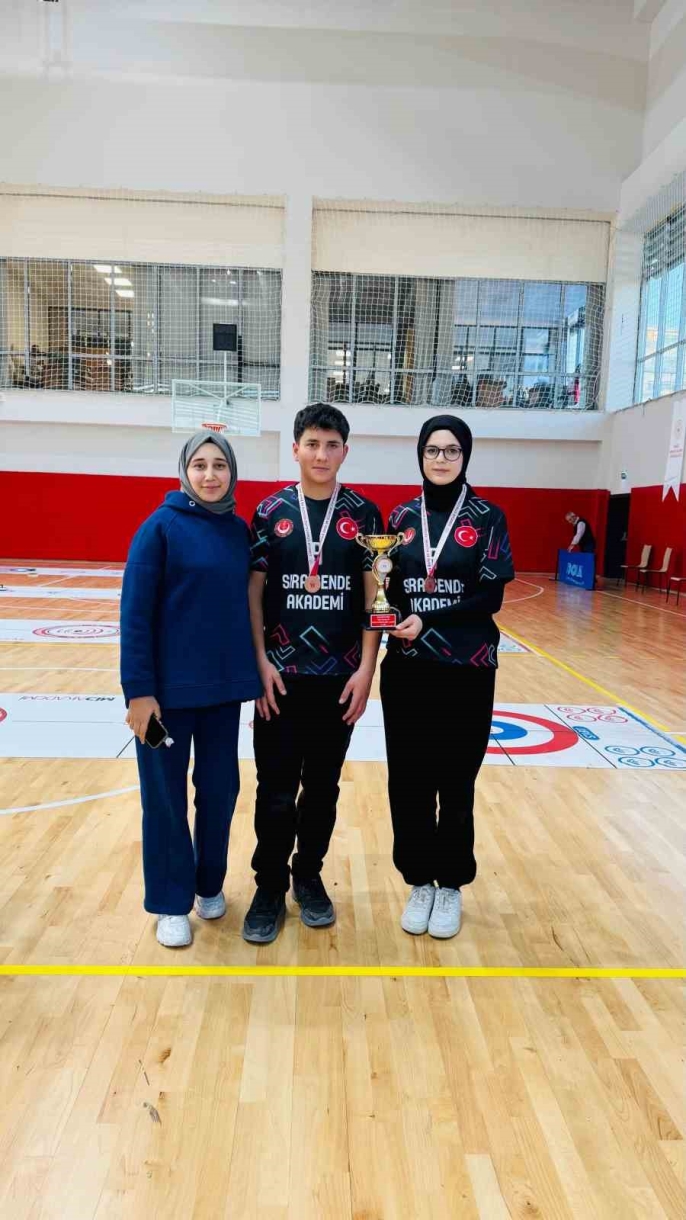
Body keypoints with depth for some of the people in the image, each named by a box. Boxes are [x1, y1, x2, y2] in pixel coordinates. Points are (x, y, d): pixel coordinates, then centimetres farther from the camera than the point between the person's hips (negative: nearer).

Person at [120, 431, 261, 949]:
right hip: (168, 687, -4)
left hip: (223, 686, 4)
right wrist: (138, 689, -15)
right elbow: (135, 613, -11)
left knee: (220, 788, 14)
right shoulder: (161, 526, -9)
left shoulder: (239, 530, 5)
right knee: (166, 796, 8)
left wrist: (256, 671, 7)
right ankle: (171, 904, 25)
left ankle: (210, 884, 35)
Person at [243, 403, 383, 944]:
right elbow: (254, 589, 1)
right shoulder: (271, 511, 1)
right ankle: (270, 888, 22)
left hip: (339, 676, 1)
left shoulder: (363, 513, 2)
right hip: (281, 674, 0)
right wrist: (260, 662, -7)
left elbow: (373, 594, 1)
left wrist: (366, 667, -5)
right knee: (276, 790, 5)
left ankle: (309, 877, 31)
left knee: (323, 786, 12)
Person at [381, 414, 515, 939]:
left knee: (455, 783, 7)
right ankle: (420, 882, 26)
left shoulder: (487, 517, -2)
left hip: (466, 670, -2)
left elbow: (491, 596, -9)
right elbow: (388, 589, 8)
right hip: (407, 669, 3)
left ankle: (451, 885, 26)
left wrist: (429, 622, -19)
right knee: (408, 781, 7)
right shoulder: (401, 517, 6)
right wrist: (389, 607, -14)